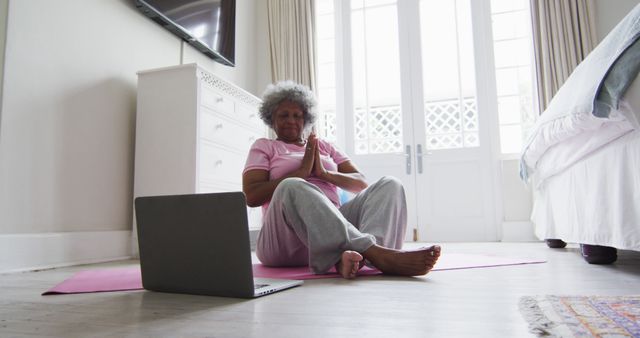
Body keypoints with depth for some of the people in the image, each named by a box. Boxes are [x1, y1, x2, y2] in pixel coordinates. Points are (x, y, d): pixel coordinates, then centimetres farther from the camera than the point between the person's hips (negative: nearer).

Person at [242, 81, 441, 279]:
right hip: (285, 237, -3)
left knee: (389, 185, -14)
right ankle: (378, 254, -47)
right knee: (292, 187, -35)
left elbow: (362, 184, 14)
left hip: (334, 226, 4)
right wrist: (302, 171, -6)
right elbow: (250, 196, -1)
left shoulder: (324, 147, 25)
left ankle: (355, 255, -44)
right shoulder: (264, 147, 17)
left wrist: (325, 174, -4)